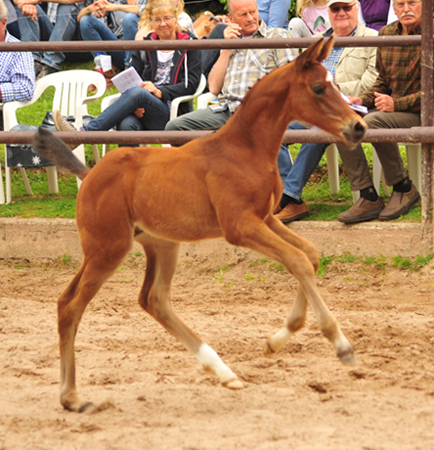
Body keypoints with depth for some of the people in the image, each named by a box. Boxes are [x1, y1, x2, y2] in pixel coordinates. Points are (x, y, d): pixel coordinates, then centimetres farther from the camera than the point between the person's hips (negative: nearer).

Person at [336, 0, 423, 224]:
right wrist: (363, 99, 2)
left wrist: (397, 103, -22)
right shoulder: (386, 34, 10)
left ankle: (403, 188, -12)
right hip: (392, 108, 7)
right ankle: (368, 198, -17)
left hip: (421, 113, -7)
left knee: (372, 122, -33)